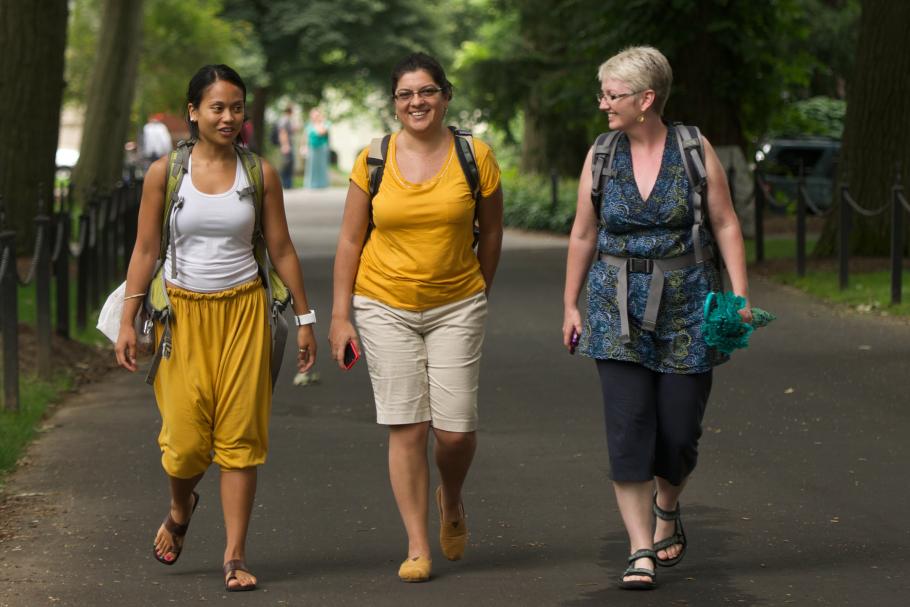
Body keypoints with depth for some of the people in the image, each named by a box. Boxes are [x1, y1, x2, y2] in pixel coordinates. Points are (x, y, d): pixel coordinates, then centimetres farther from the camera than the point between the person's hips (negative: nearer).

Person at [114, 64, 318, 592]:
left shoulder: (260, 174, 2)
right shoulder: (165, 173, 0)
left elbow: (281, 250, 7)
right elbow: (146, 250, 2)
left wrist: (305, 318, 7)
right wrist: (128, 320, -2)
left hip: (243, 311, 1)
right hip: (183, 312, 0)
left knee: (241, 434, -2)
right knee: (185, 436, -3)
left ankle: (236, 554, 4)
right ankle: (181, 509, 31)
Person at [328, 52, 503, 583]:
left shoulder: (476, 156, -3)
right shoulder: (373, 161, -2)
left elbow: (491, 234, 9)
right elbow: (350, 241, 3)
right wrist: (340, 316, 1)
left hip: (456, 308, 0)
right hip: (385, 307, 0)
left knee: (456, 428, -5)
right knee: (406, 427, -4)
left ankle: (452, 501, 29)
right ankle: (418, 548, 5)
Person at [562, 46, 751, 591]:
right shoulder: (601, 156, 2)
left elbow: (726, 225, -1)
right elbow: (583, 236, 10)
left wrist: (741, 295, -8)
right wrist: (571, 305, 11)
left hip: (686, 306, -1)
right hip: (619, 307, 1)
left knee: (680, 432, 3)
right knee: (628, 428, -9)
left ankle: (667, 509, 35)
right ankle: (641, 552, -6)